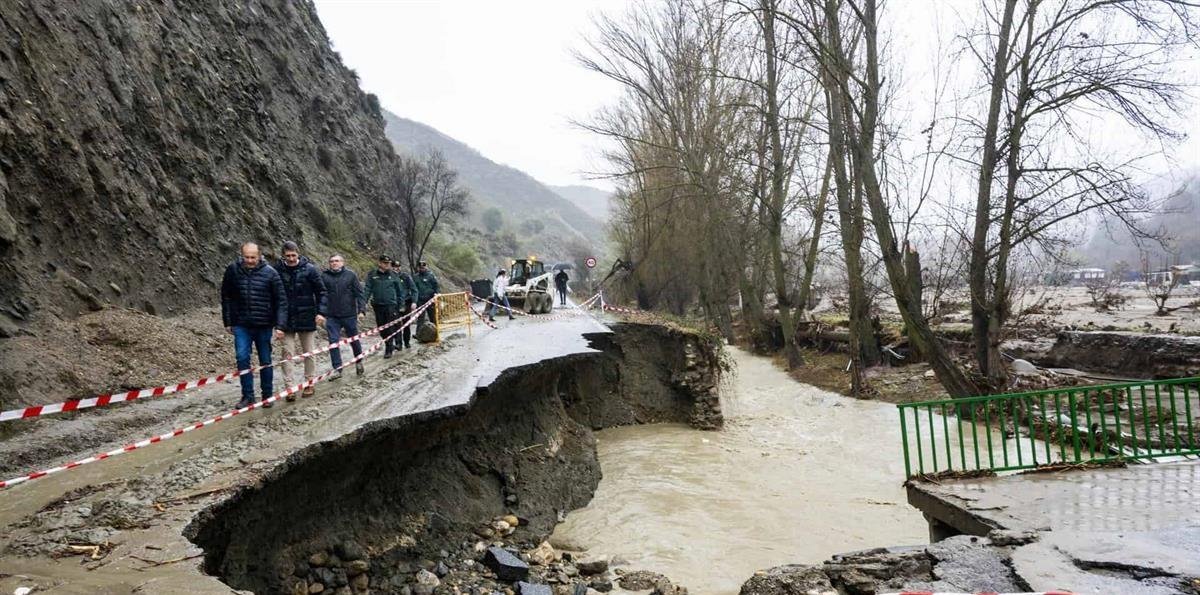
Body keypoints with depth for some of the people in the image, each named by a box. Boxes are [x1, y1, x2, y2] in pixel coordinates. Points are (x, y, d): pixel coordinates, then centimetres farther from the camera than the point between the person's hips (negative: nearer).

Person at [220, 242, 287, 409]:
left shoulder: (270, 273, -7)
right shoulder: (232, 270, -2)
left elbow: (281, 300, -6)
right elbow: (226, 297, 9)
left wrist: (280, 325, -13)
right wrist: (228, 322, 8)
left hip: (264, 325, -1)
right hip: (241, 325, 1)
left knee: (265, 361, 8)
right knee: (242, 358, -9)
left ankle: (267, 396, 22)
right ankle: (247, 396, 5)